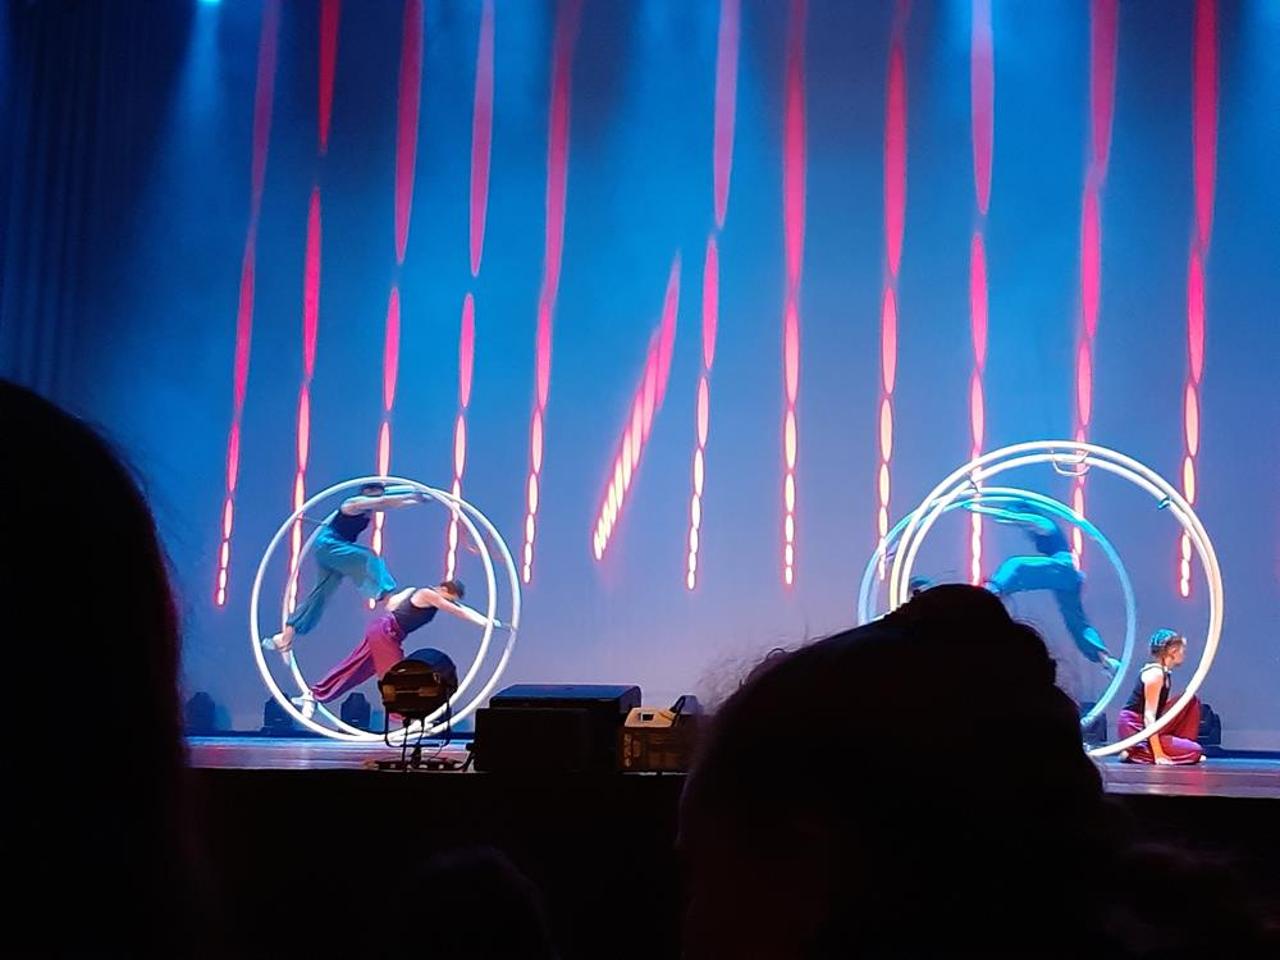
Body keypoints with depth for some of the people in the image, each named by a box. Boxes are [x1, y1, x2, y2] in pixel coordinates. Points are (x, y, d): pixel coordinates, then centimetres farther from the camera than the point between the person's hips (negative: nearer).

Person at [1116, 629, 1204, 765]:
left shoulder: (1163, 672, 11)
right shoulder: (1155, 673, -18)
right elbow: (1149, 715, -23)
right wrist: (1158, 753, -28)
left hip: (1147, 726, 10)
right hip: (1134, 728, -10)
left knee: (1191, 701, 11)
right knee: (1194, 752, -10)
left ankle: (1183, 744, 8)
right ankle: (1134, 752, -11)